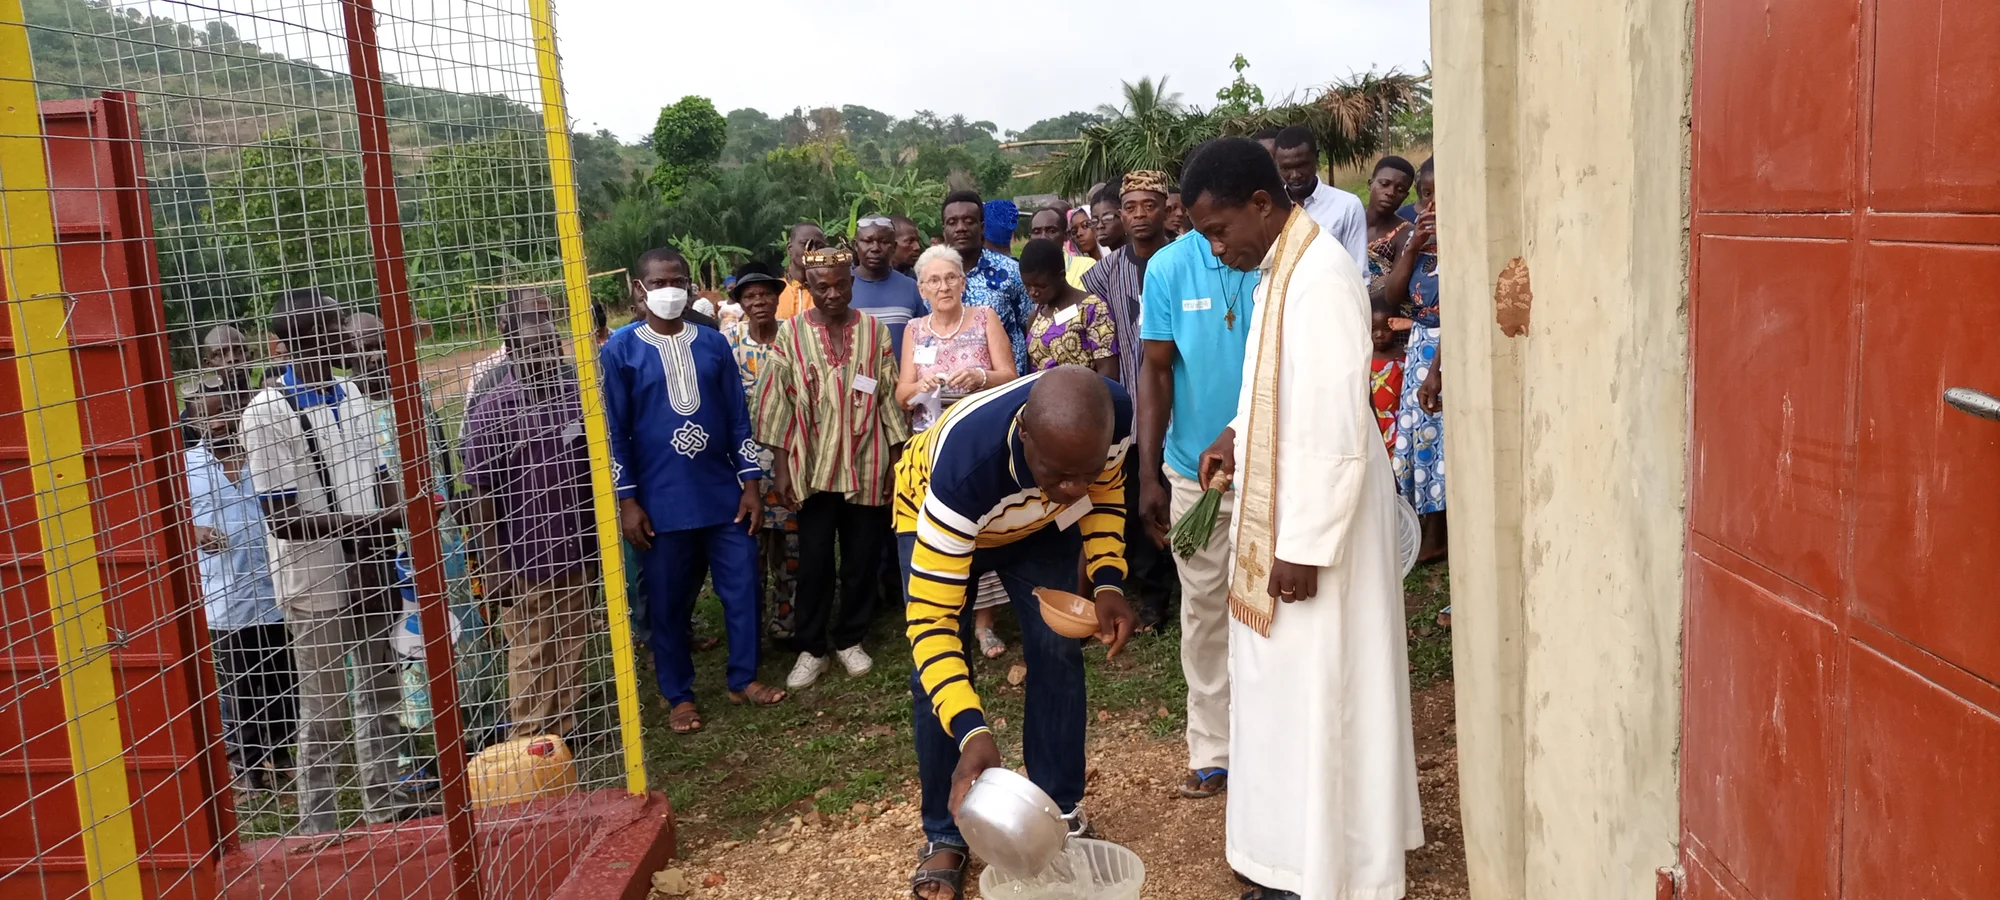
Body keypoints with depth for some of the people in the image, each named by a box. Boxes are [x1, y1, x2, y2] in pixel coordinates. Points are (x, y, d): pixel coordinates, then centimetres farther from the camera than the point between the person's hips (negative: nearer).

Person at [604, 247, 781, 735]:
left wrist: (751, 483, 2)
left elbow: (739, 417, 7)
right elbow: (614, 432, -4)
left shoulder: (713, 343, 6)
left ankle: (744, 677, 24)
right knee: (669, 600, 7)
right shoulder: (621, 351, -4)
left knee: (742, 586, 6)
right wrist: (627, 502, -8)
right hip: (663, 502, -3)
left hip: (724, 493, 3)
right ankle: (679, 695, 22)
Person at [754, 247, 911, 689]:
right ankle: (810, 649, 17)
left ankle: (850, 640, 25)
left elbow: (891, 398, 5)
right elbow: (777, 402, -1)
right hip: (812, 468, -1)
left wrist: (897, 459, 2)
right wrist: (780, 467, -4)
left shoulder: (875, 331, 3)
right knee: (814, 563, 4)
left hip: (866, 467, 1)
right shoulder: (790, 333, -1)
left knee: (862, 561, 8)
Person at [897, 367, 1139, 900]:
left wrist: (1107, 581, -22)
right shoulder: (964, 466, -47)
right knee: (936, 677, -11)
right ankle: (945, 837, 7)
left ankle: (1060, 813, 14)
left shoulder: (1115, 415, -34)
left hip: (1038, 523, 3)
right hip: (933, 512, -3)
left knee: (1058, 652, -4)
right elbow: (931, 618, -42)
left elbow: (1106, 491, -8)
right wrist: (971, 731, -53)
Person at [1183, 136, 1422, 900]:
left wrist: (1305, 546, -22)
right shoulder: (1279, 266, 8)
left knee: (1317, 690, 2)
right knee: (1286, 686, 18)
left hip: (1316, 519, -10)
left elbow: (1338, 428, -24)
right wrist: (1239, 435, 6)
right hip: (1283, 507, 10)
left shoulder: (1320, 278, -22)